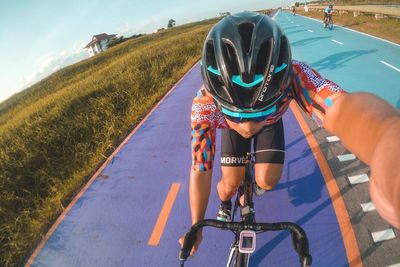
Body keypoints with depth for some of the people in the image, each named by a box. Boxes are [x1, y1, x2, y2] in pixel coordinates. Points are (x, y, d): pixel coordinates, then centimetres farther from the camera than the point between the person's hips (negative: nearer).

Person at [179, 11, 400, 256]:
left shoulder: (291, 75, -44)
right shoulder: (205, 105, -40)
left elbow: (340, 106, -65)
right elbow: (200, 171, -29)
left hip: (271, 123, 1)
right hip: (230, 128, 0)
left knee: (267, 182, -5)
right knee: (230, 184, -7)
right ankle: (224, 204, 32)